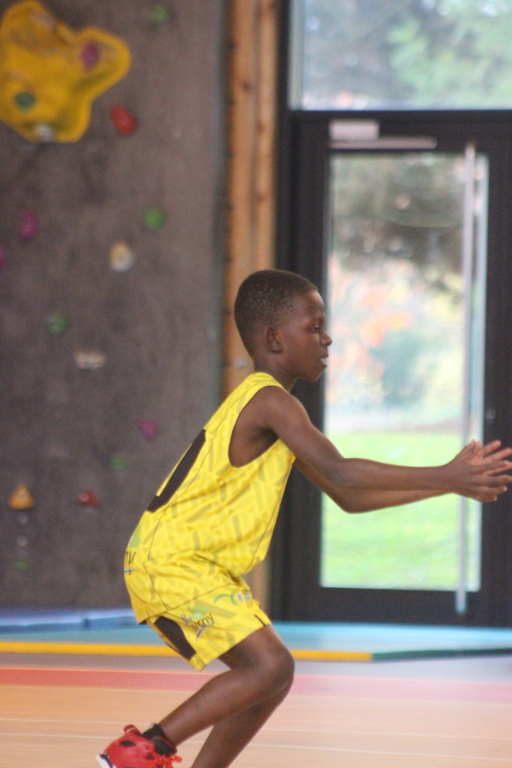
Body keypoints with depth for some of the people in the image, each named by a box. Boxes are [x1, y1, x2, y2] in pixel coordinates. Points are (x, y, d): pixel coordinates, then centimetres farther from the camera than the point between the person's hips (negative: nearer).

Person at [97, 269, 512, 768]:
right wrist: (444, 477, -23)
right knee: (270, 666, -18)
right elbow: (340, 473, -27)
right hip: (172, 563, -10)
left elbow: (348, 497, 19)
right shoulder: (270, 400, -15)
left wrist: (446, 483, 12)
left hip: (195, 567, 10)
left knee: (268, 677, 10)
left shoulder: (266, 404, 17)